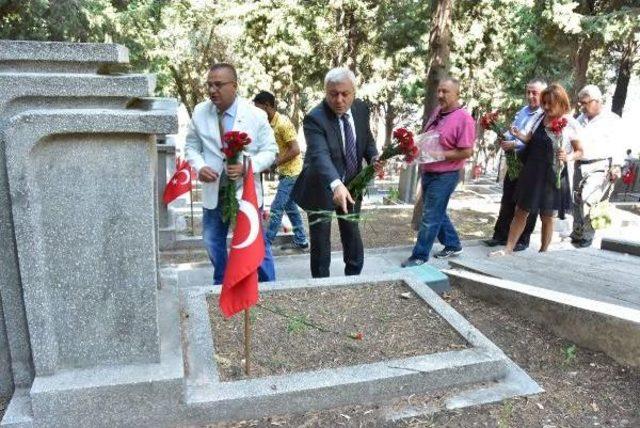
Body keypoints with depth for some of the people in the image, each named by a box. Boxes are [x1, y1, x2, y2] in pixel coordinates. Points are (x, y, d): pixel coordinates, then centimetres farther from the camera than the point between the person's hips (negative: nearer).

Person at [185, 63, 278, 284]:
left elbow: (270, 150, -5)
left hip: (246, 191, -3)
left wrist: (247, 166, -23)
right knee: (213, 243, 17)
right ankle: (221, 285, 39)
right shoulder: (199, 112, -1)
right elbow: (191, 146, 8)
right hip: (213, 191, 4)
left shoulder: (256, 114, -9)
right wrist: (199, 167, -13)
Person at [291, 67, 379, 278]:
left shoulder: (361, 109, -5)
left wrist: (373, 157, -12)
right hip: (322, 189, -5)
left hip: (351, 186, 5)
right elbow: (320, 155, -40)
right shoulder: (314, 118, -25)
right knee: (320, 243, 3)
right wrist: (336, 185, -58)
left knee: (353, 237, 17)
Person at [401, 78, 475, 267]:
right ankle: (453, 245, 35)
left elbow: (467, 152, -20)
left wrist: (442, 155, -24)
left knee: (430, 217, -1)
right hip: (428, 172, 8)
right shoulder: (438, 111, 7)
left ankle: (420, 256, 10)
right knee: (437, 213, 19)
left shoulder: (463, 118, -17)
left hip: (445, 176, -8)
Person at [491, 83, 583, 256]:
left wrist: (568, 157, -18)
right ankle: (508, 249, 11)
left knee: (547, 216, 9)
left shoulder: (570, 124, -6)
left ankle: (543, 252, 24)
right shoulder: (541, 118, 5)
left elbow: (580, 151, 2)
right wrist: (518, 135, -7)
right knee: (520, 211, 5)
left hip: (552, 175, -4)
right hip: (531, 172, 4)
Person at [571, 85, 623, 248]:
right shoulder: (581, 119, 15)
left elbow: (617, 144, -8)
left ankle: (587, 236, -2)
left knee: (588, 200, -14)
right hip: (580, 165, 6)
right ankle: (577, 233, 19)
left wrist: (616, 165, -15)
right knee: (577, 200, 7)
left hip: (599, 167, -6)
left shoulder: (612, 120, -3)